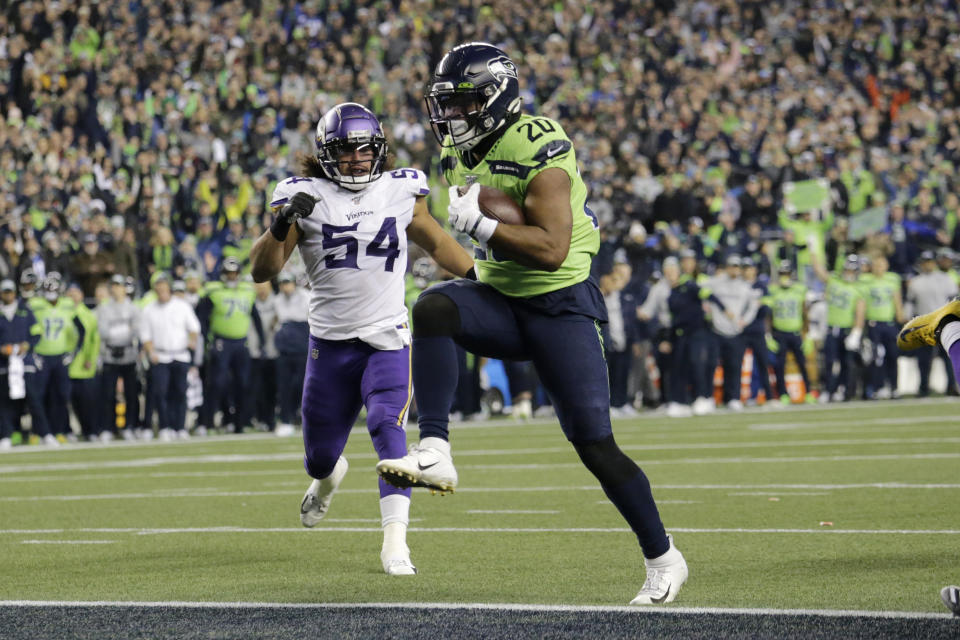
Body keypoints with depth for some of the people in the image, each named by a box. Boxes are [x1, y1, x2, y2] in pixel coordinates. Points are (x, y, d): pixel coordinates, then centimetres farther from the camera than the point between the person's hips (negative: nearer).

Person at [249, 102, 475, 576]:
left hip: (387, 339, -1)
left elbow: (436, 243, 18)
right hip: (329, 343, 1)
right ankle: (329, 476, 52)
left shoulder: (401, 191, 2)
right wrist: (281, 226, -23)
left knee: (387, 428, -23)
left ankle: (395, 543, -26)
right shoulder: (305, 198, -3)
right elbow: (261, 271, -6)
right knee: (320, 455, 13)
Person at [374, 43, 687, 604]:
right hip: (500, 302, 7)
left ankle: (664, 560, 10)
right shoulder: (461, 155, 6)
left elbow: (552, 250, -29)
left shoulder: (538, 152, -20)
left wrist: (480, 223, -29)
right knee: (433, 309, -26)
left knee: (594, 444, -7)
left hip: (560, 306, -6)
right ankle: (435, 453, -32)